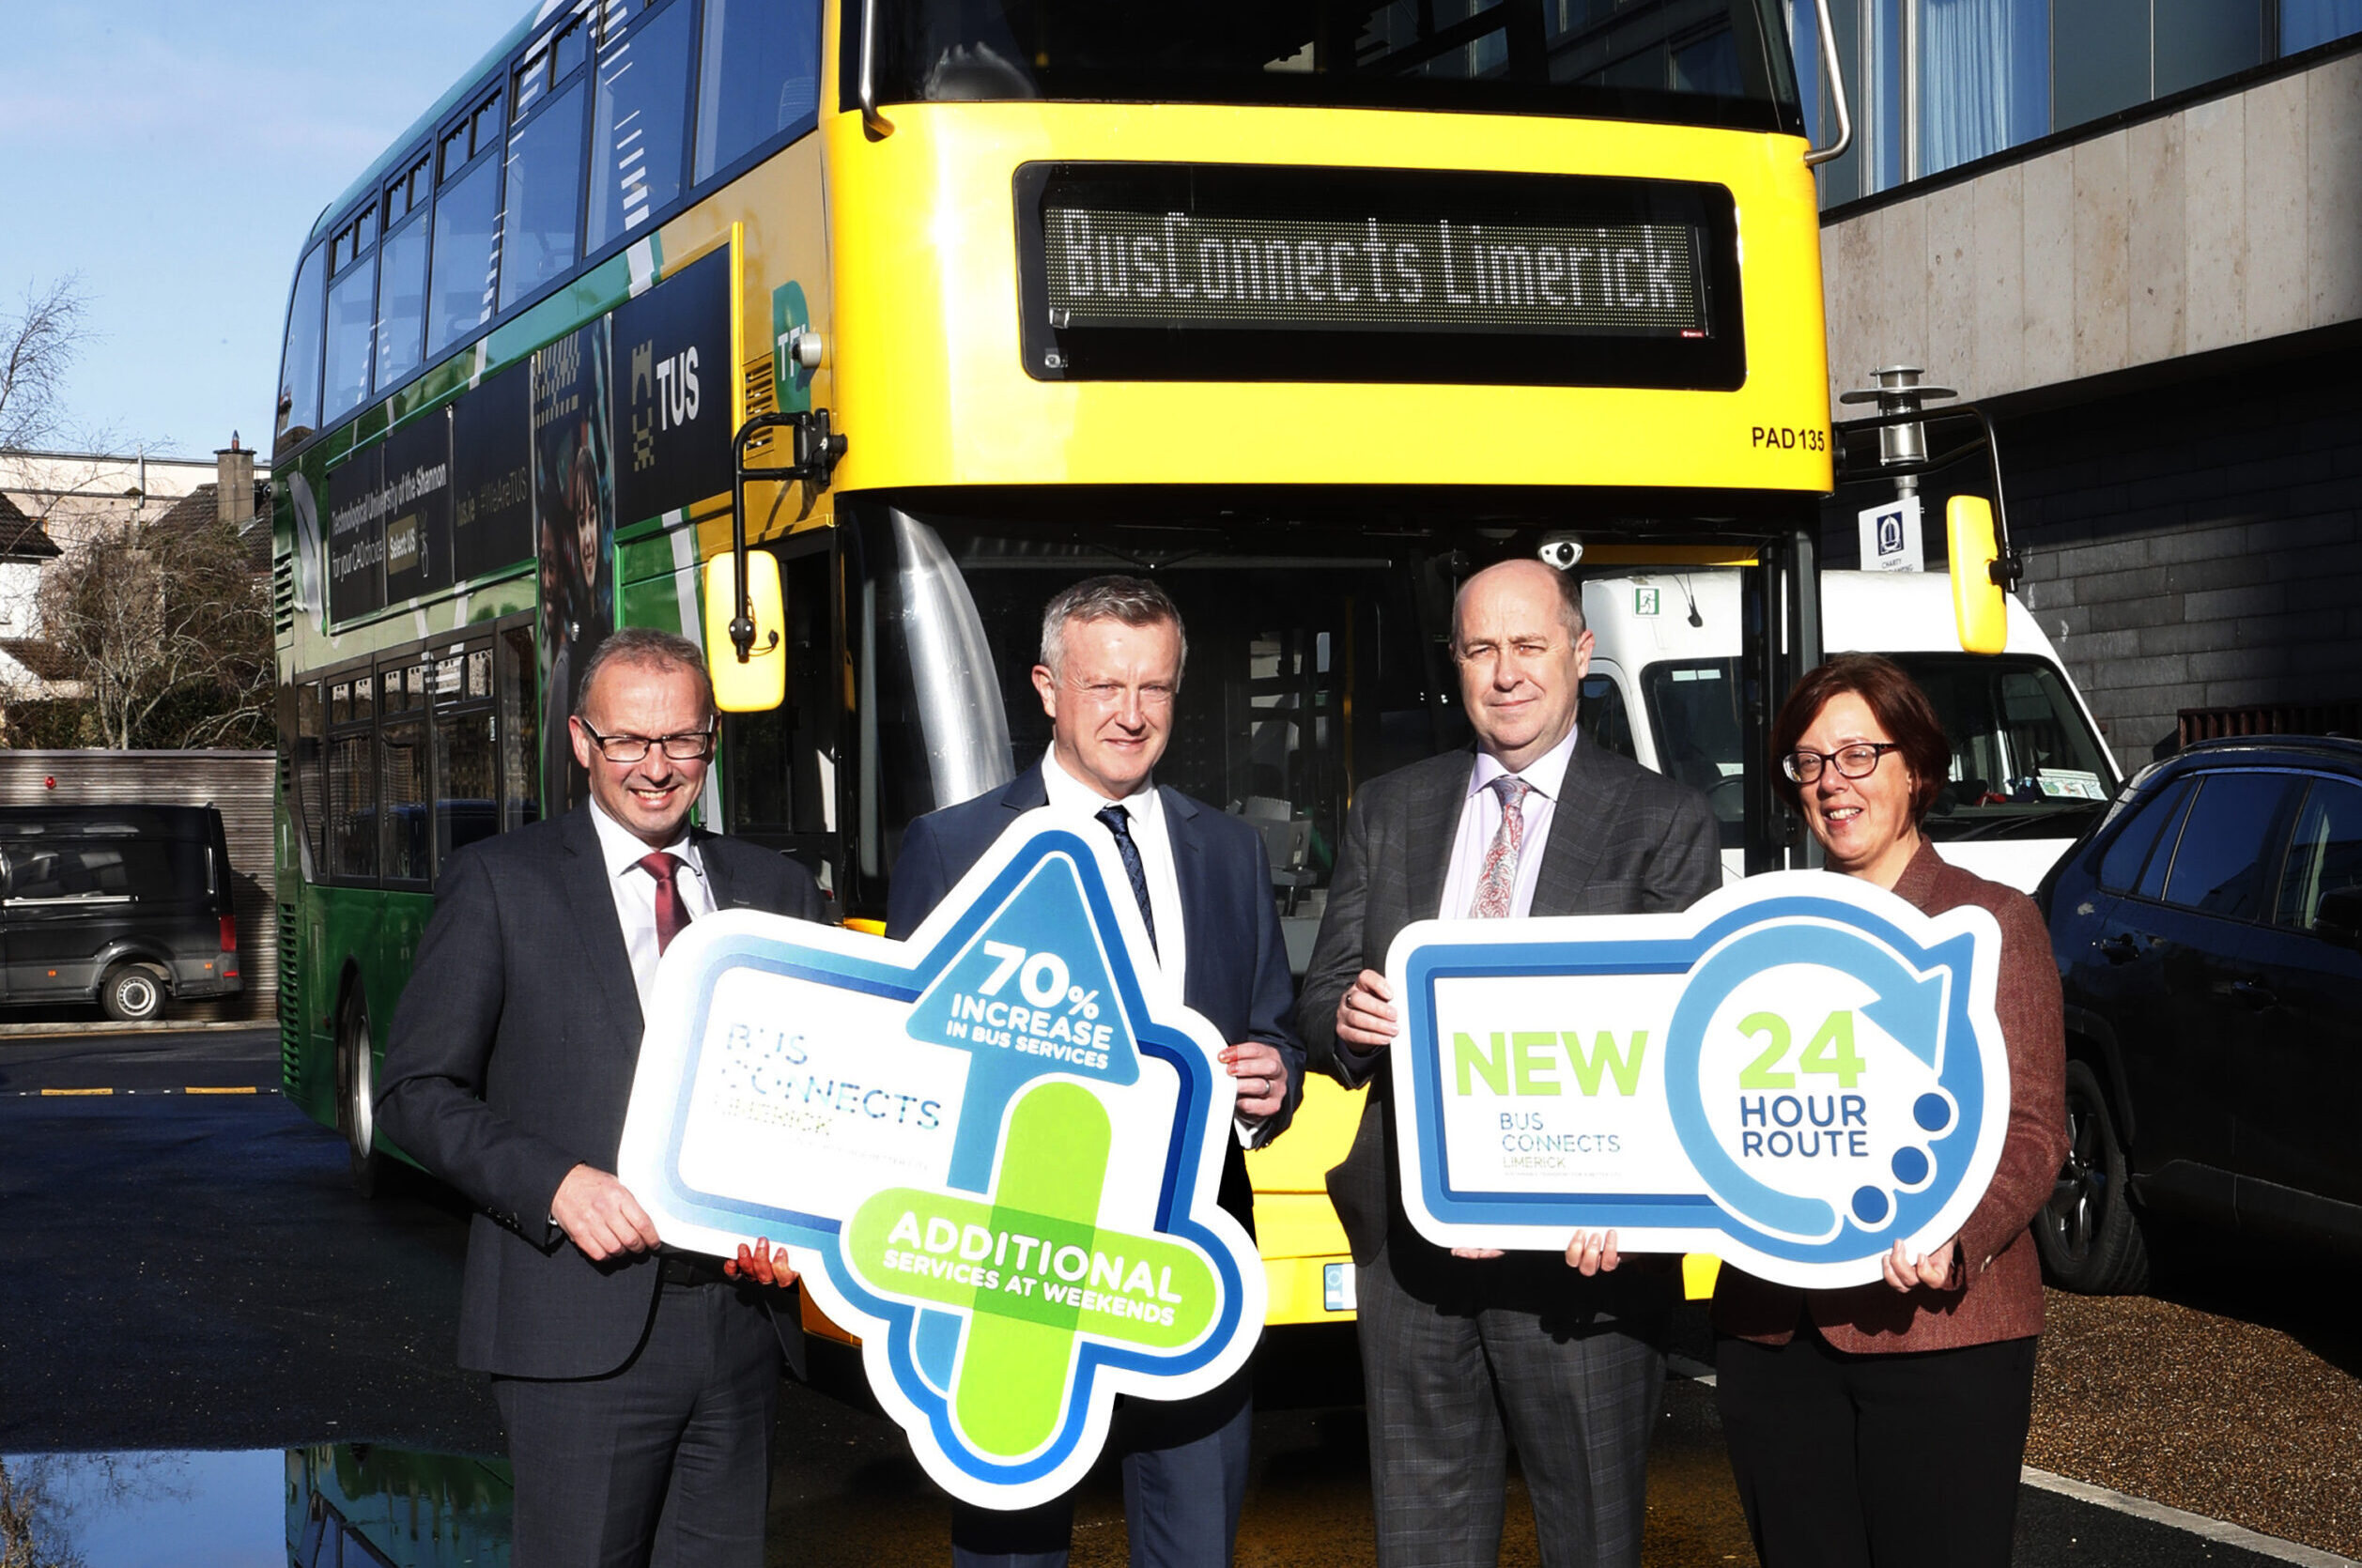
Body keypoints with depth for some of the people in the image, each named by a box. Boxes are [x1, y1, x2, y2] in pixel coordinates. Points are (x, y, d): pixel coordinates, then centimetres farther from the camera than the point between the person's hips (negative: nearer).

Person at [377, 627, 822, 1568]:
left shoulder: (777, 892, 12)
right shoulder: (499, 883, 2)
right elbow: (417, 1092, -1)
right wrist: (555, 1186, -16)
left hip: (741, 1311, 4)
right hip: (580, 1333, -3)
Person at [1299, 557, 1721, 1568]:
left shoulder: (1663, 826, 1)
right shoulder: (1388, 813, 12)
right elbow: (1321, 997, 12)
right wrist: (1348, 1020, -15)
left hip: (1579, 1244, -3)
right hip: (1409, 1232, 3)